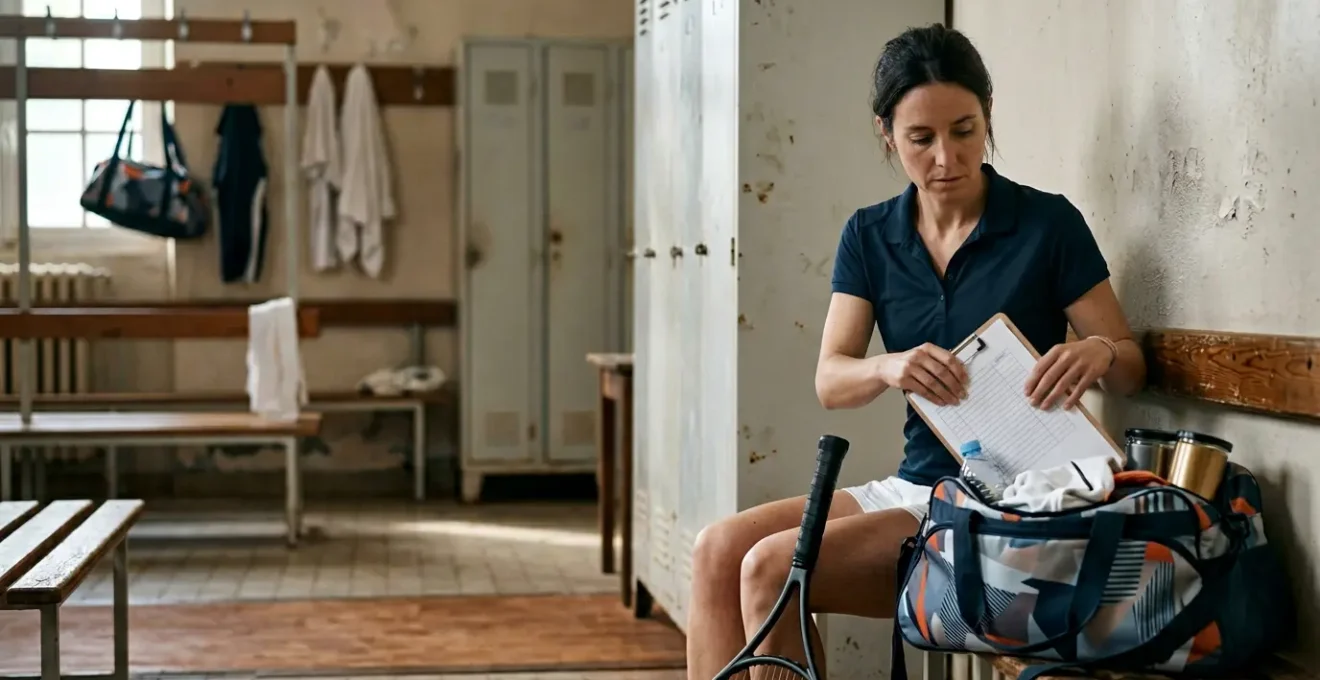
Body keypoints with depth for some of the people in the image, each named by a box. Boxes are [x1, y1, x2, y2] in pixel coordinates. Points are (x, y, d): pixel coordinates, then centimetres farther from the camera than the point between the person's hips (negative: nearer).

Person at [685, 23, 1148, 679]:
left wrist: (1098, 352, -26)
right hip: (912, 487, 6)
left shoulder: (1048, 223, -6)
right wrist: (889, 367, -24)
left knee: (772, 568, -22)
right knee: (718, 549, -14)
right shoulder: (870, 236, 7)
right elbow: (829, 380, -1)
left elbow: (1131, 367, -2)